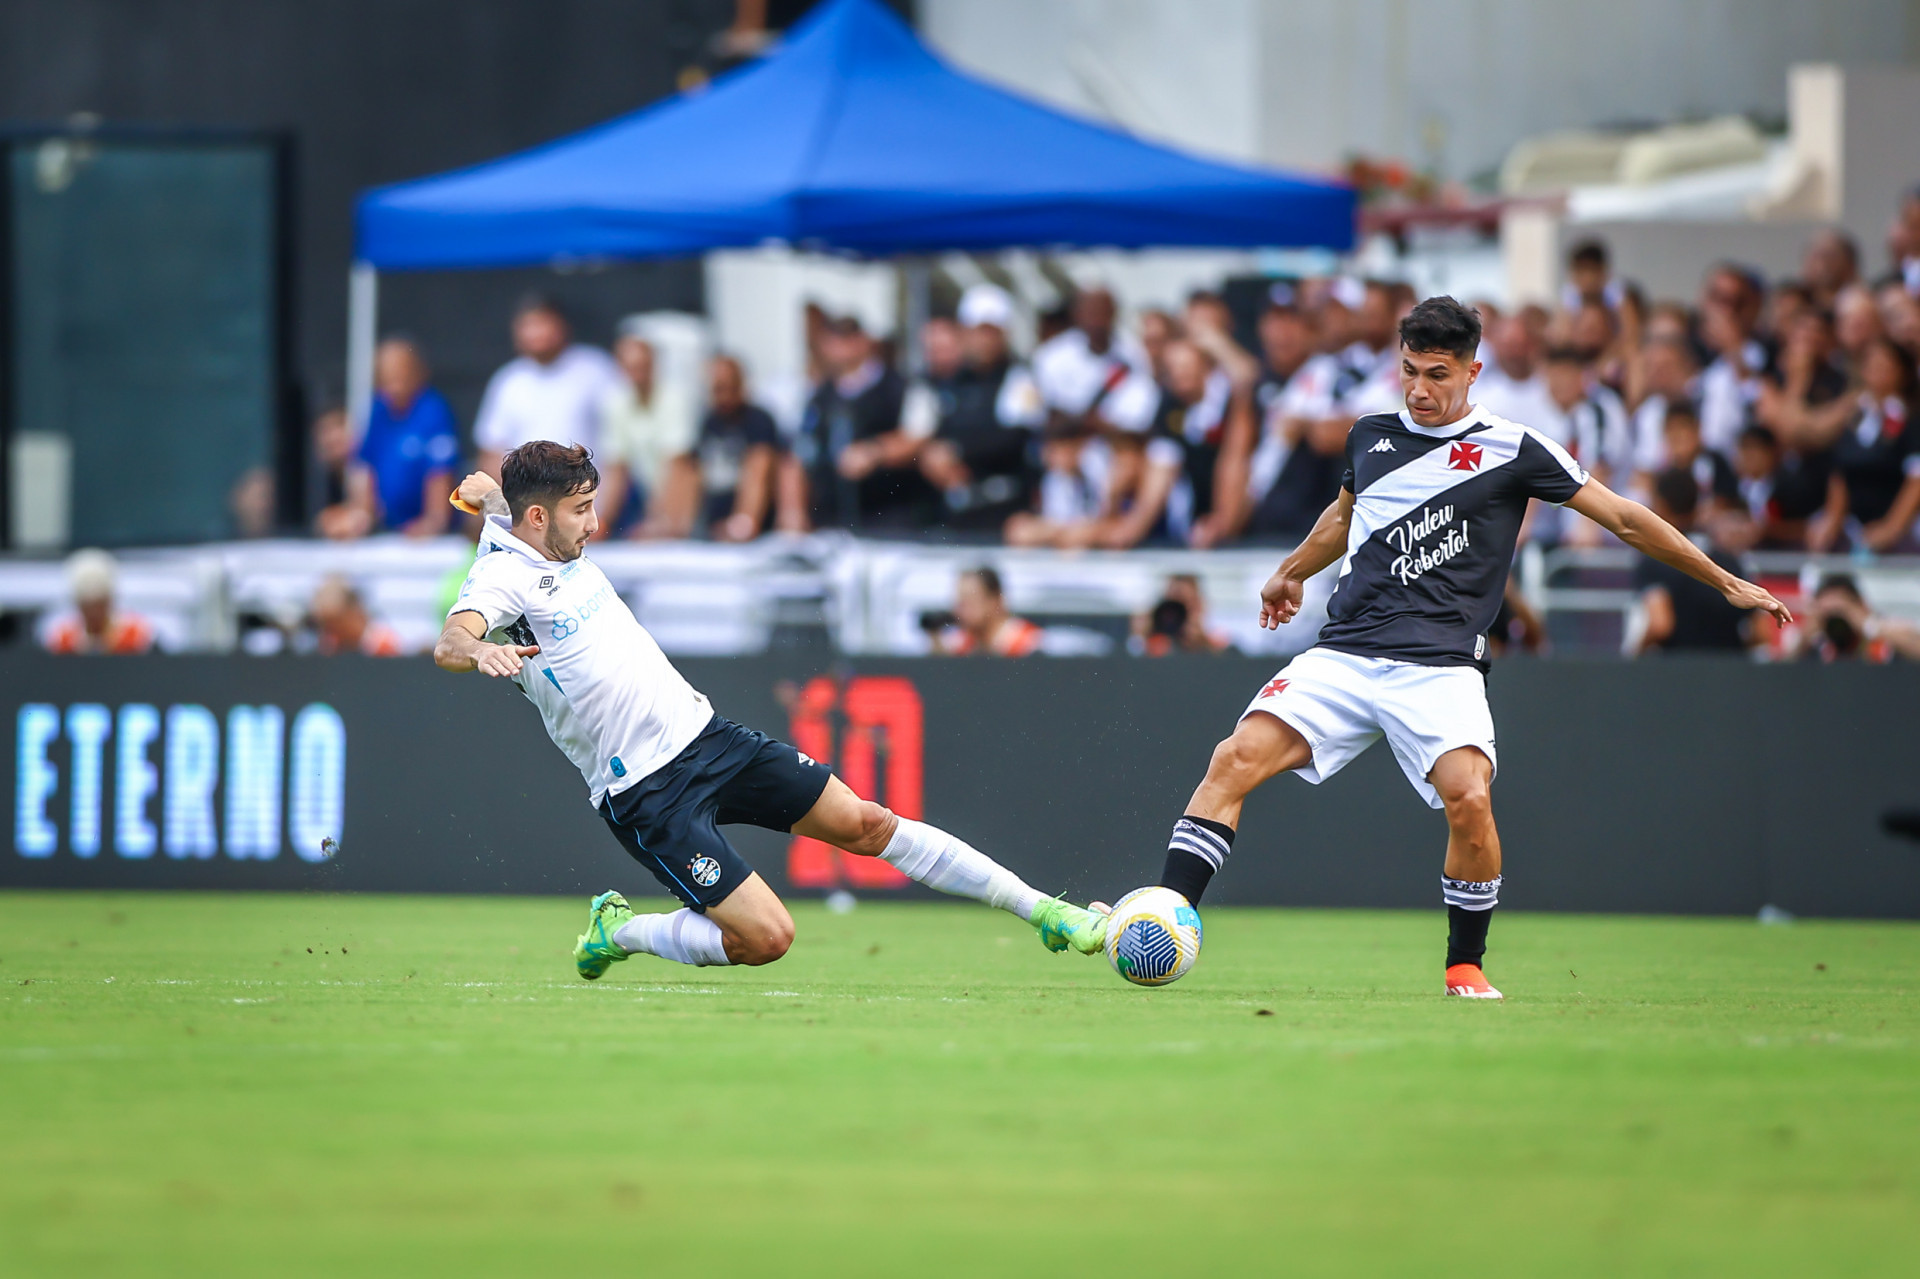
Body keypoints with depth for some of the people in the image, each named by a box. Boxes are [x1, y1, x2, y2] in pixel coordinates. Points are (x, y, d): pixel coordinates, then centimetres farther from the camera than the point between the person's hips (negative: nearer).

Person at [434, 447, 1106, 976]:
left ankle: (1044, 913, 13)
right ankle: (618, 933, 9)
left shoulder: (560, 549, 10)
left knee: (867, 824, 5)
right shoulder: (502, 577, -14)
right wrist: (480, 651, -56)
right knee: (766, 937, -16)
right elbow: (448, 643, -37)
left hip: (706, 734, 8)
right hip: (647, 795, -8)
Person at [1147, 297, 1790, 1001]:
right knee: (1237, 759, -18)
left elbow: (1623, 517, 5)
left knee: (1469, 798, -27)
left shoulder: (1511, 447, 1)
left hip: (1439, 667, -3)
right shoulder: (1370, 435, 13)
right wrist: (1292, 570, 50)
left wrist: (1727, 582, 6)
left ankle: (1466, 965, -6)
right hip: (1343, 654, 3)